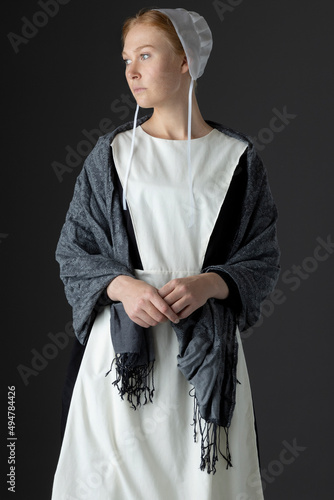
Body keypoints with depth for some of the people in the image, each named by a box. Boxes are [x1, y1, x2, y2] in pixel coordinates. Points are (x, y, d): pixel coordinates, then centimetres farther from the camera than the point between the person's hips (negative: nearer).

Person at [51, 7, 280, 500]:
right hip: (123, 348, 1)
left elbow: (263, 260, 3)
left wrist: (208, 284, -16)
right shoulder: (112, 153, 5)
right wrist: (123, 286, -15)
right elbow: (73, 250, 4)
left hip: (208, 352, 0)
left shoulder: (237, 158, 3)